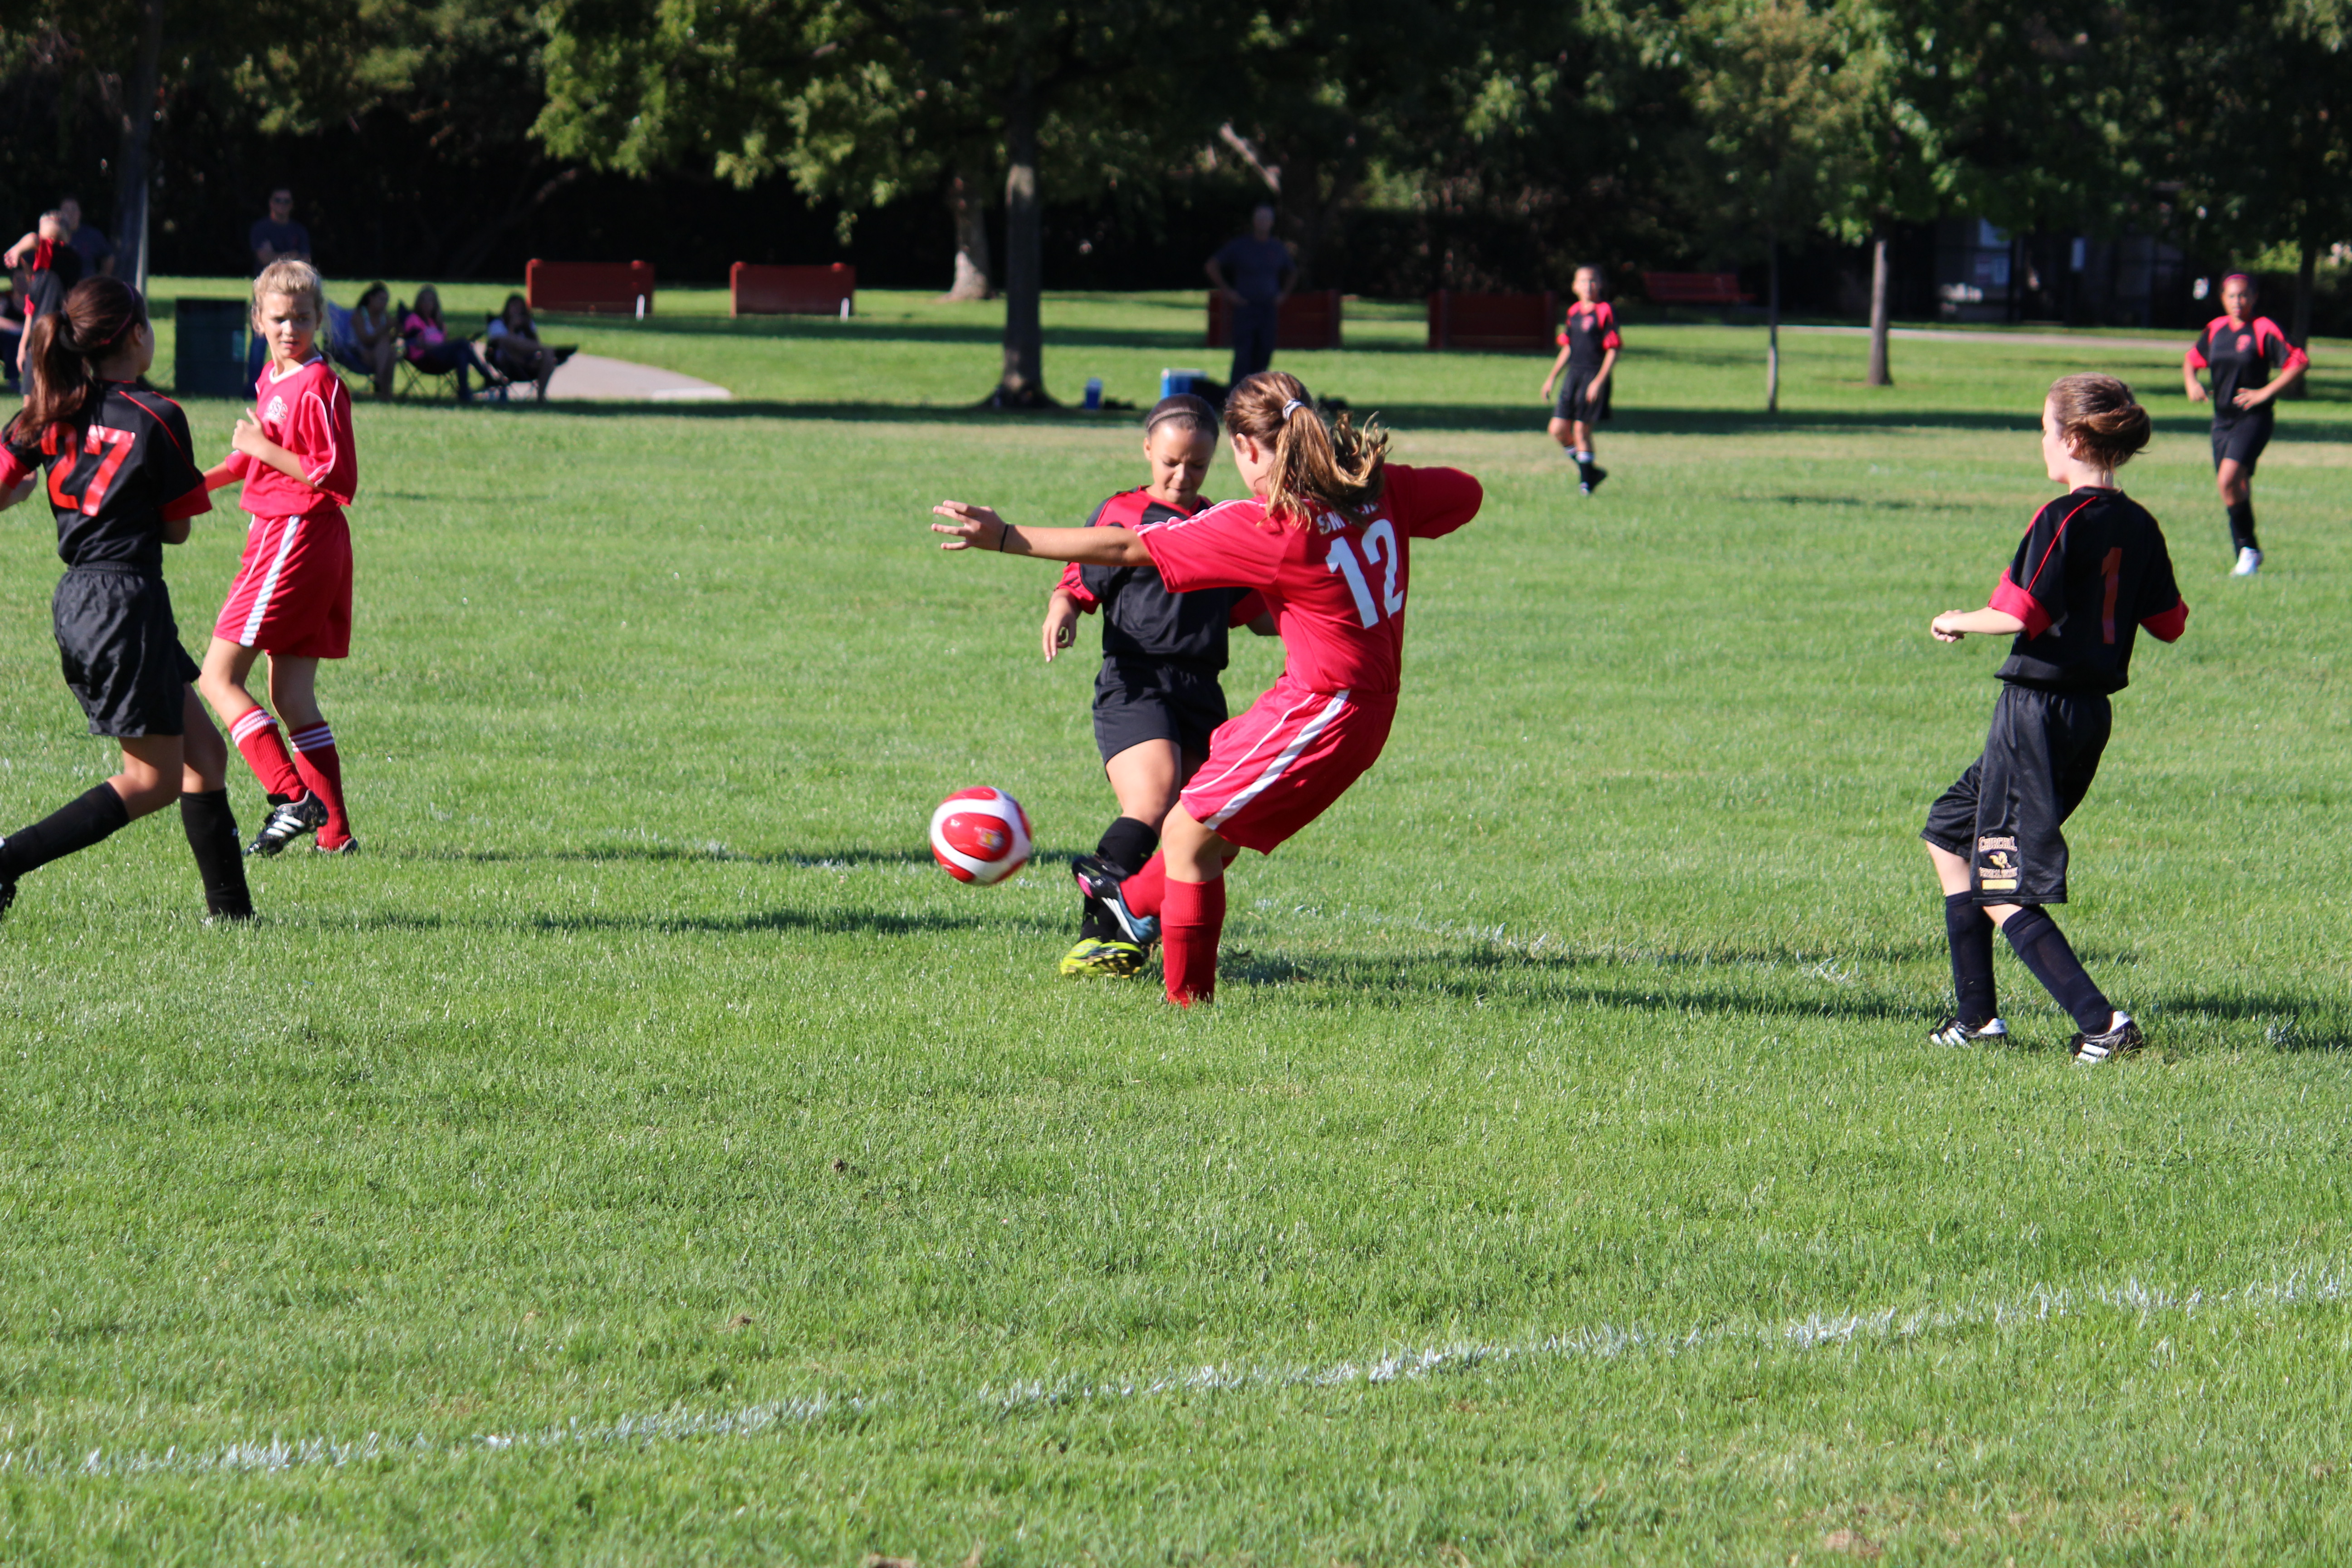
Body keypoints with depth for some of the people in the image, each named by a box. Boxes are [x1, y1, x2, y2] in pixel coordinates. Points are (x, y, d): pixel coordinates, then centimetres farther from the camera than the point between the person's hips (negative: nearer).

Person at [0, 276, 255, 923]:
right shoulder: (157, 419, -11)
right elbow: (177, 529, -3)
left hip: (74, 601, 8)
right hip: (129, 598, -8)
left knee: (204, 754, 13)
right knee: (154, 779, 1)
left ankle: (230, 908, 12)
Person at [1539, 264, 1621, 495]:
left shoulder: (1605, 312, -9)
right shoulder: (1574, 312, 12)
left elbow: (1613, 351, -12)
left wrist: (1599, 382, -19)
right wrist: (1552, 377, 19)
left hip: (1594, 378, -7)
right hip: (1573, 375, 7)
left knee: (1581, 430, -6)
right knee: (1558, 430, 3)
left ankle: (1586, 480, 8)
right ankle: (1590, 470, 19)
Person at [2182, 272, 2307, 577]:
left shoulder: (2264, 330, -8)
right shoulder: (2215, 330, 10)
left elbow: (2299, 363, -10)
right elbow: (2192, 359, 26)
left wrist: (2265, 393, -14)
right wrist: (2191, 383, 5)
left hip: (2254, 418, -6)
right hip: (2223, 420, 6)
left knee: (2228, 480, -23)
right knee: (2236, 490, 8)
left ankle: (2249, 549, -10)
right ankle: (2246, 557, 19)